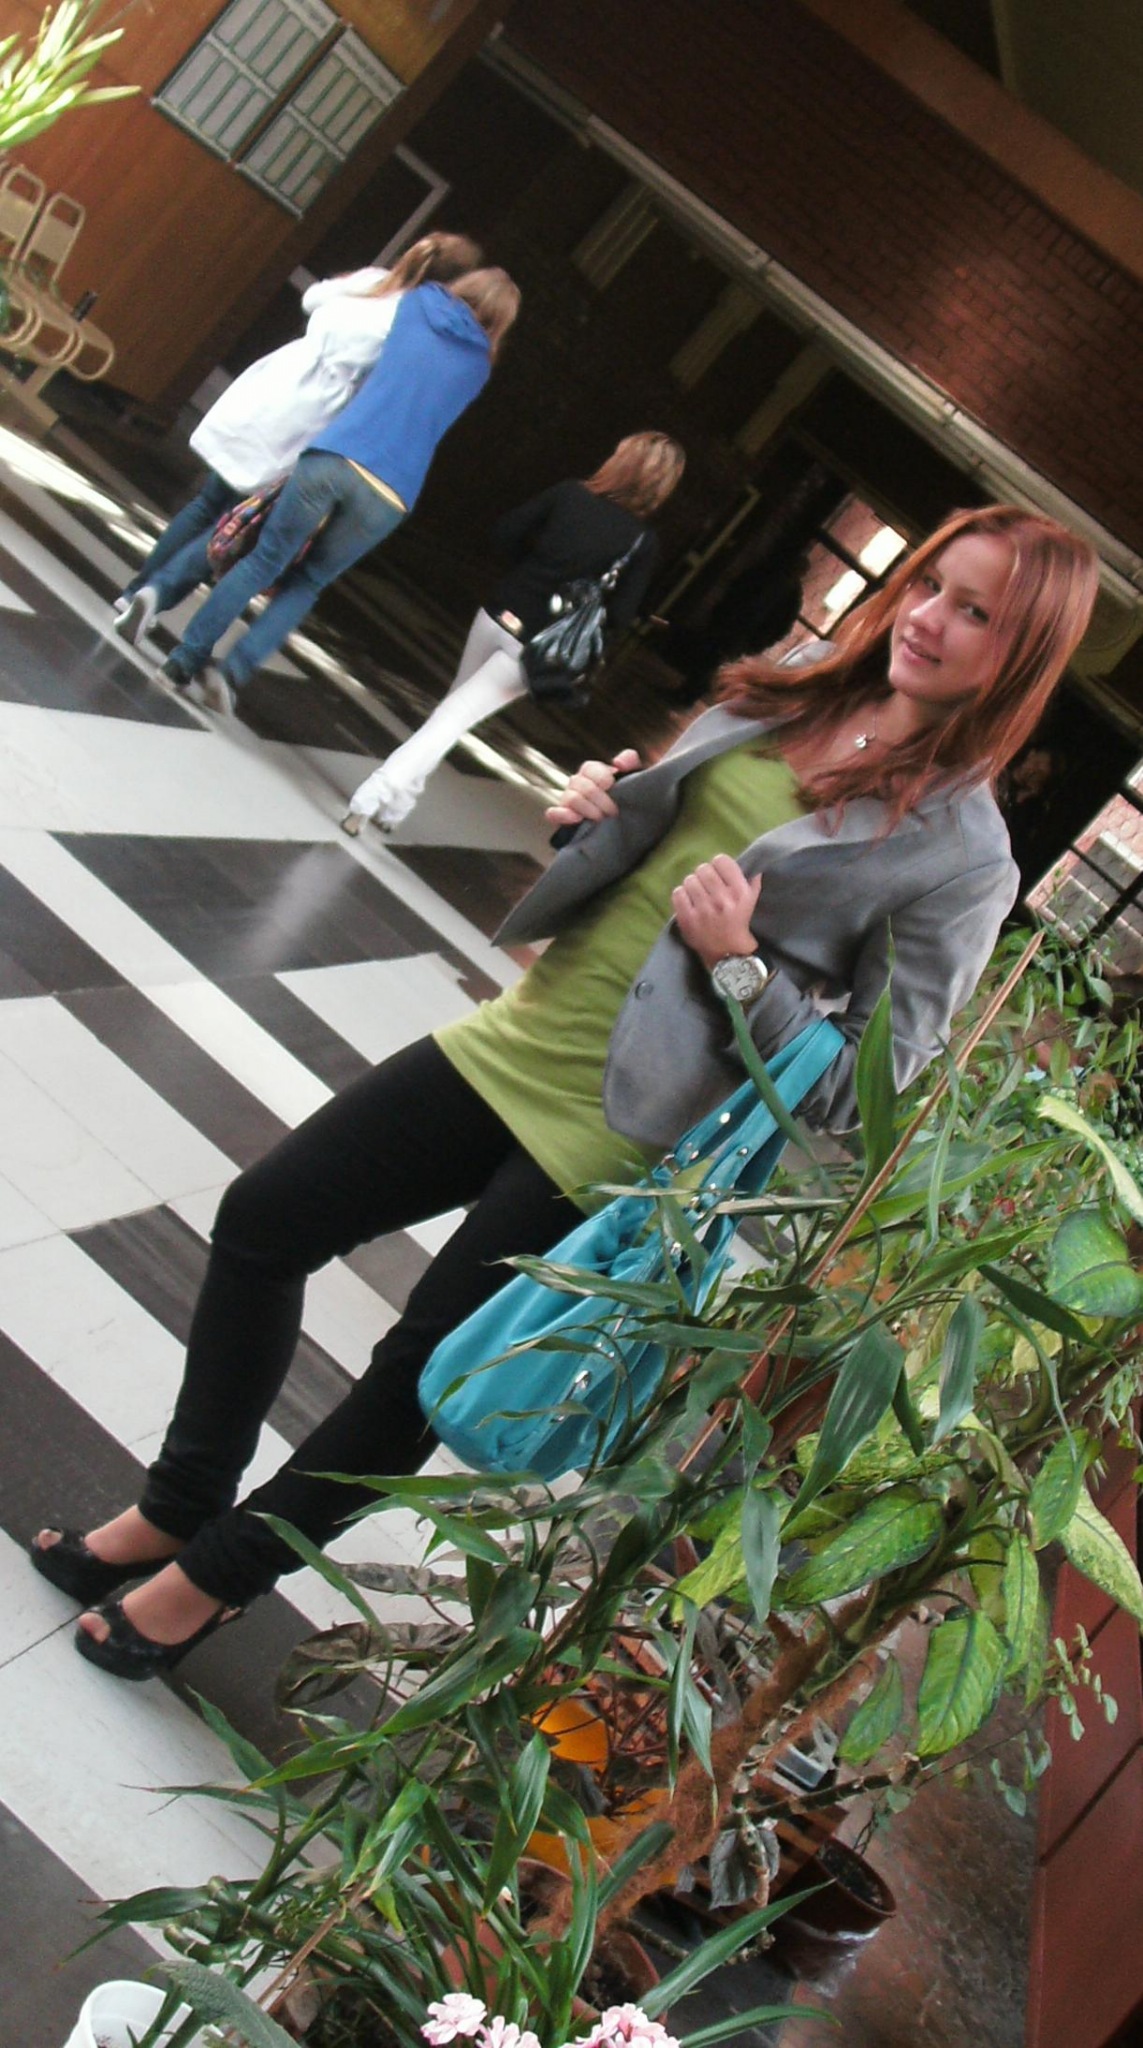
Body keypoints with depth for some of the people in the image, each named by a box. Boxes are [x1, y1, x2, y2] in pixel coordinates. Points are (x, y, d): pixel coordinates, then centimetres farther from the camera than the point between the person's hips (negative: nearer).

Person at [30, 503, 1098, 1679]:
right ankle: (177, 1507, 26)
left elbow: (861, 1090, -13)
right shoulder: (797, 686, 4)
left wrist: (740, 966, -22)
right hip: (518, 1038, 7)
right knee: (261, 1220, 7)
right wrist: (591, 810, -2)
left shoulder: (963, 855, -14)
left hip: (615, 1140, -7)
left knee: (422, 1370, 3)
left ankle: (219, 1575, 27)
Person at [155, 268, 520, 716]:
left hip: (335, 458, -1)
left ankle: (185, 659, 15)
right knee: (307, 584, 18)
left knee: (263, 562, 15)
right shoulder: (480, 366, 20)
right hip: (387, 498, 1)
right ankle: (234, 673, 4)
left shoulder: (419, 305, 17)